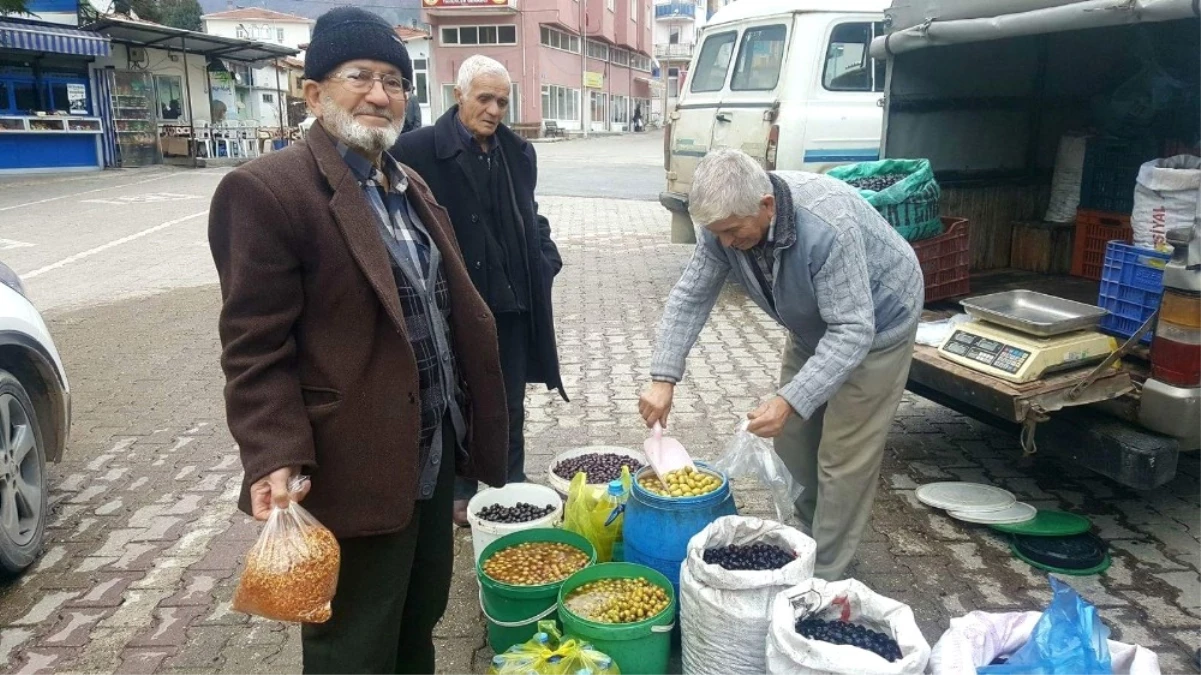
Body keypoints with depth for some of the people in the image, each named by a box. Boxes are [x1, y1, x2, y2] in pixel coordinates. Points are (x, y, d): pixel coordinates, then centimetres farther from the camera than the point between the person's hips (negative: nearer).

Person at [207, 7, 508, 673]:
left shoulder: (410, 185, 12)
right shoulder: (267, 190, -15)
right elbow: (255, 350, -17)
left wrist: (470, 421, 15)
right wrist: (276, 459, -25)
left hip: (433, 455, 8)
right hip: (356, 472, -8)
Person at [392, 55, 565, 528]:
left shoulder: (518, 152, 7)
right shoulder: (419, 149, -11)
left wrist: (545, 260, 4)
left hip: (511, 304, 5)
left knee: (511, 408, 16)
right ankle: (461, 494, 31)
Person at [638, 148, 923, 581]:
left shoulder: (827, 228, -40)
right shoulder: (726, 223, -21)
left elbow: (853, 330, -39)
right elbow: (690, 297, -15)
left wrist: (790, 401, -45)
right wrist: (663, 378, -24)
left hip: (873, 324, -7)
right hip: (813, 326, 7)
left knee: (843, 457, -4)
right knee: (792, 441, 12)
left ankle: (824, 574, 11)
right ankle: (807, 539, 33)